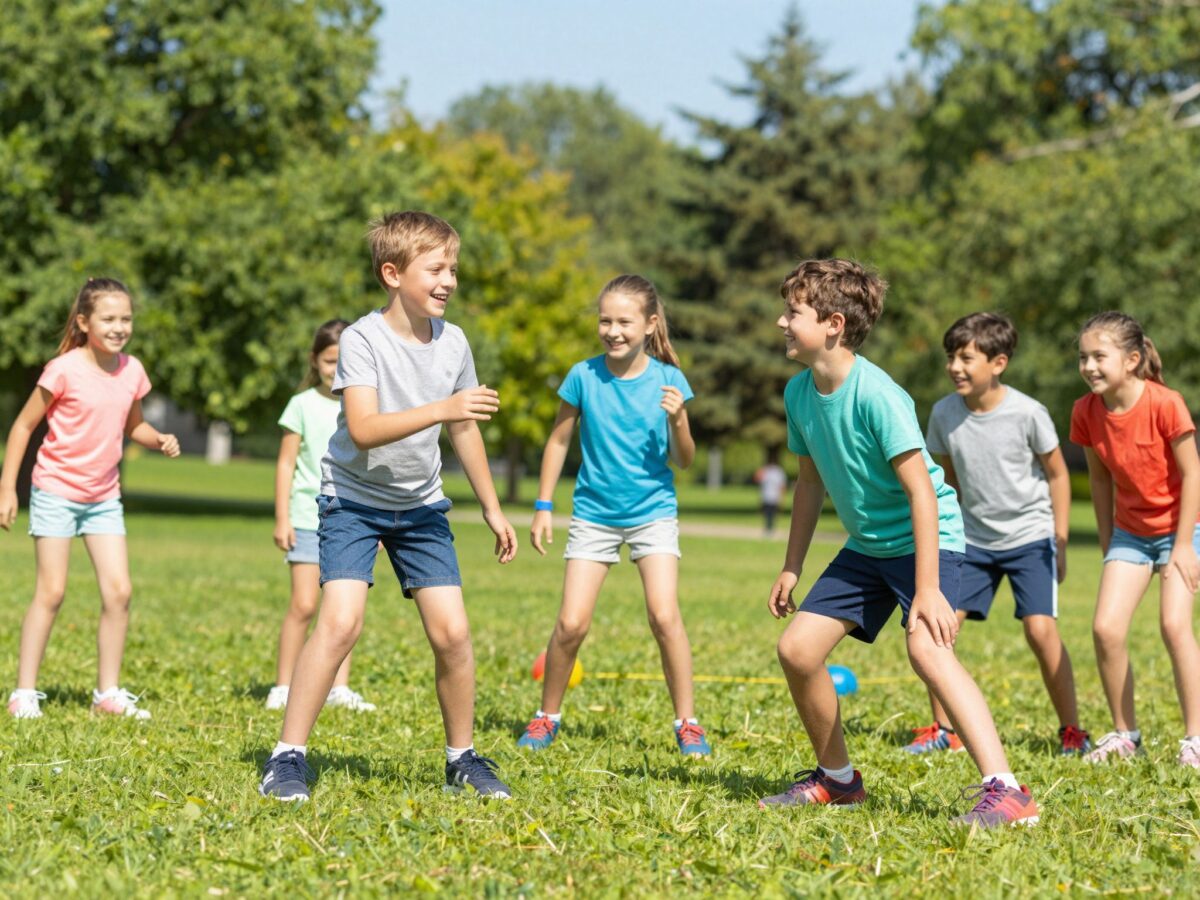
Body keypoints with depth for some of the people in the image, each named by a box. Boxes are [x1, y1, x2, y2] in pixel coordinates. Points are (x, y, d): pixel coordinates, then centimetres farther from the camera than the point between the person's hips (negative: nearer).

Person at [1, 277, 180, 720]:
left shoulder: (131, 370, 0)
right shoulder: (64, 370, -16)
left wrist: (159, 439, -6)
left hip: (104, 496, 5)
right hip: (56, 490, -5)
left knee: (119, 591, -1)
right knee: (51, 592, -5)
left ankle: (108, 692, 9)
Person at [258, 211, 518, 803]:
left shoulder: (452, 343, -1)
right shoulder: (363, 339, -18)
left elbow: (464, 429, 13)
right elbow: (363, 429, -30)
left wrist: (492, 509, 18)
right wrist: (441, 409, -40)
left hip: (421, 507, 5)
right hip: (354, 499, -5)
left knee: (452, 631, -3)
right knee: (340, 621, -19)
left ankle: (462, 758, 14)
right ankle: (288, 757, -10)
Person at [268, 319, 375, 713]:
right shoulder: (304, 404, 1)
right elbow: (286, 463, 2)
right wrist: (282, 518, -3)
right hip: (309, 519, -3)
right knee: (304, 605, -8)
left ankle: (339, 687, 10)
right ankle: (283, 687, -1)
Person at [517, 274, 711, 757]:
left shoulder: (667, 380, -6)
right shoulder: (584, 376, -6)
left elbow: (684, 460, -3)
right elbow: (559, 441, 6)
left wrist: (677, 420, -23)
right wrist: (543, 507, 5)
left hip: (653, 512, -1)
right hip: (594, 513, 1)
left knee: (664, 615, -15)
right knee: (571, 624, -5)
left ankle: (687, 722, -1)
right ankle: (547, 715, 16)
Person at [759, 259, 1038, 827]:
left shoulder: (876, 395, -25)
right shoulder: (799, 392, -1)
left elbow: (921, 490, -26)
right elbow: (812, 481, 13)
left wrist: (927, 589, -30)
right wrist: (791, 568, 16)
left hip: (927, 538, -8)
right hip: (867, 544, 8)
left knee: (926, 648, -30)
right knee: (796, 647, 3)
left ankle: (1005, 792, -34)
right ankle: (837, 779, 22)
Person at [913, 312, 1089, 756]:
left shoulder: (1027, 413, -17)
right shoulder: (944, 413, -8)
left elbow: (1057, 473, -5)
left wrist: (1060, 542, -4)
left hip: (1030, 535, -4)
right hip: (974, 538, 4)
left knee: (1040, 628, -16)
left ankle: (1071, 729, 0)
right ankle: (942, 730, 7)